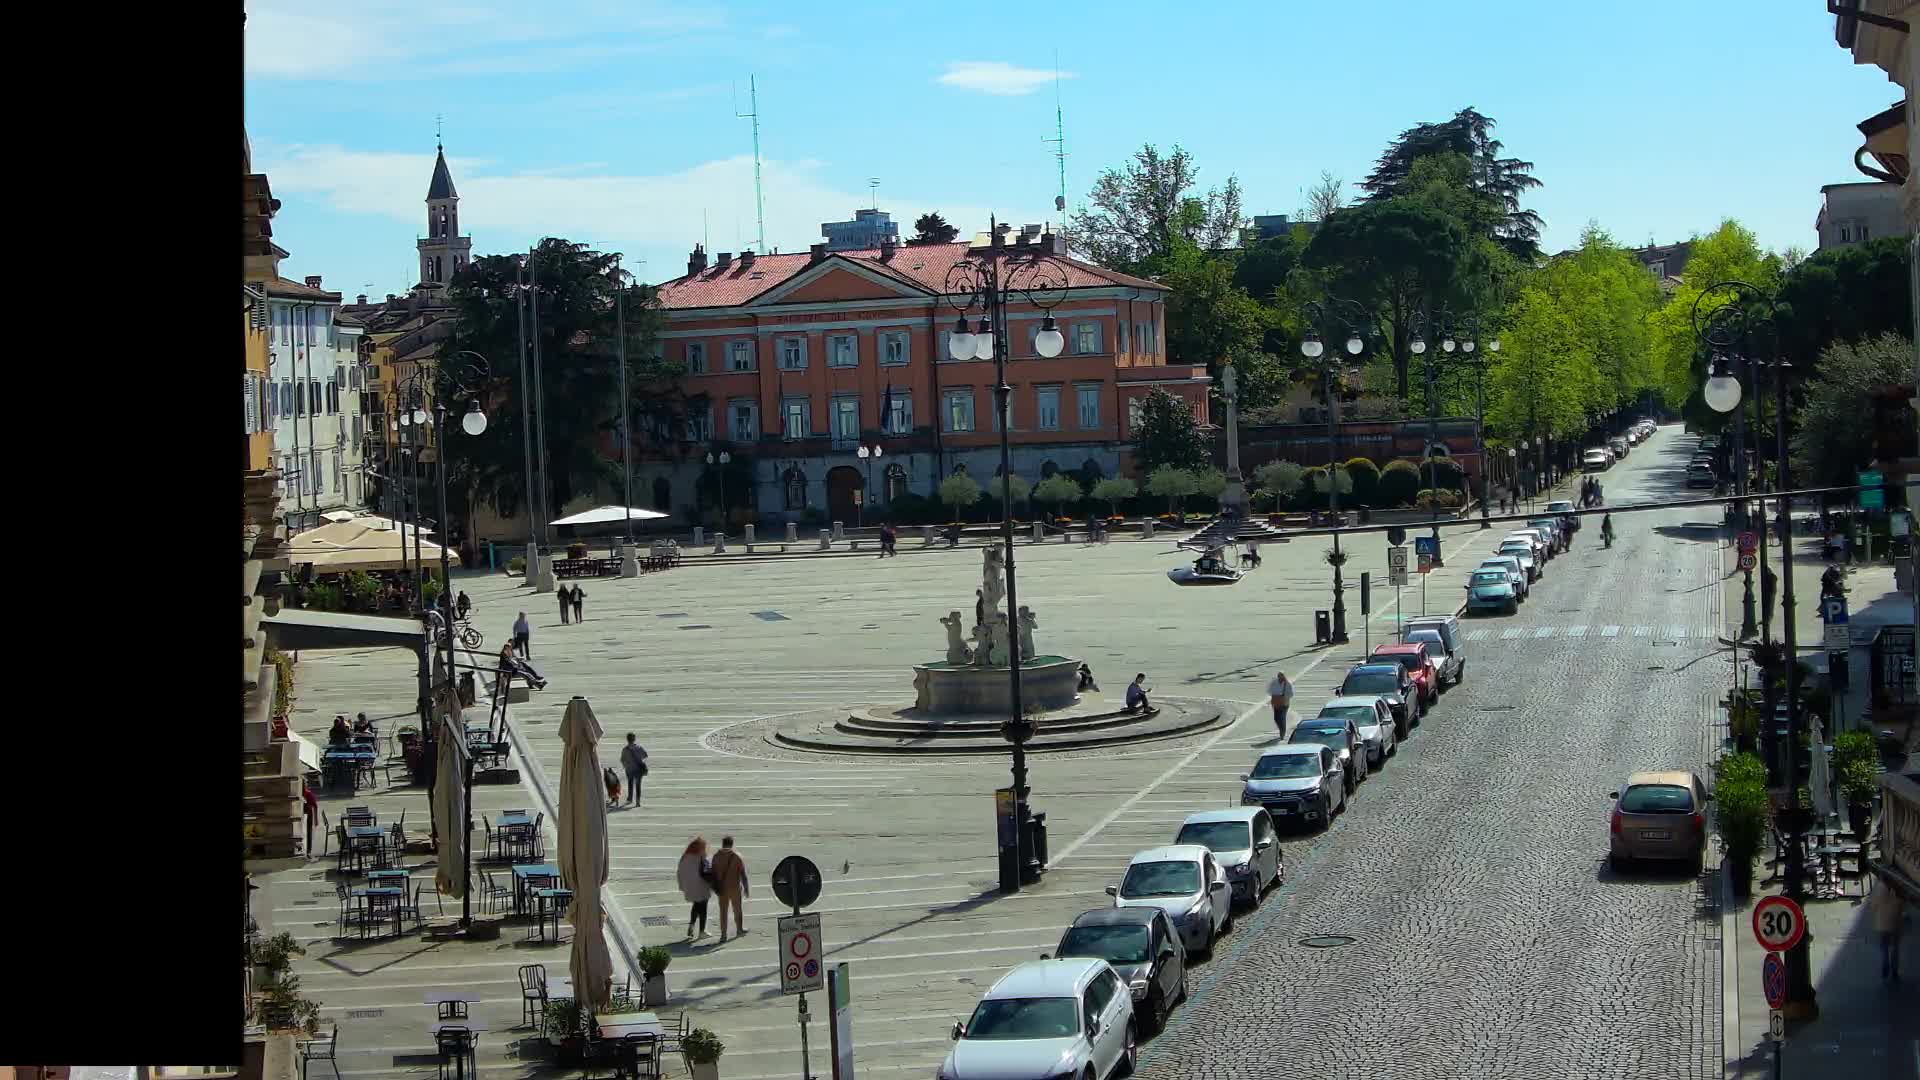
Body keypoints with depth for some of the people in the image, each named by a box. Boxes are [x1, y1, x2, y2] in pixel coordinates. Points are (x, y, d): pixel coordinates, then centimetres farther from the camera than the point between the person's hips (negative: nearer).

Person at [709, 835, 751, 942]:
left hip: (722, 888, 1)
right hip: (735, 887, -1)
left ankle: (723, 934, 0)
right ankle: (739, 929, 29)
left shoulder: (717, 857, -1)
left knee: (723, 910, 5)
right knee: (737, 909, 16)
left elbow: (714, 873, 1)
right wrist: (746, 888, 0)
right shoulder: (737, 856, -6)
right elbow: (743, 874, -6)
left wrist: (716, 887, 11)